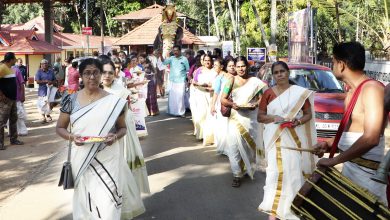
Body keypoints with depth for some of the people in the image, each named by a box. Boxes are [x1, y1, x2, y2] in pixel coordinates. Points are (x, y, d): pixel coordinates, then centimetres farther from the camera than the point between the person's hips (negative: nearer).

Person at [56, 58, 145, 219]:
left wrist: (115, 137, -15)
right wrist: (71, 137, -14)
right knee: (84, 201, 13)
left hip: (107, 159, -1)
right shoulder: (71, 100, 1)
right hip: (82, 159, 2)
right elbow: (60, 128, 7)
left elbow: (122, 128, 7)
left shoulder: (113, 101, -2)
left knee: (107, 203, -5)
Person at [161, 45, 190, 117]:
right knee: (172, 97, 8)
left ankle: (181, 112, 8)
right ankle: (172, 111, 19)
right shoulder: (171, 58, 1)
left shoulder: (184, 59, -2)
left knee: (180, 97, -1)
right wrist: (161, 56, -32)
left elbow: (188, 70, 3)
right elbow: (164, 62, -14)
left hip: (181, 81, -2)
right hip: (172, 81, 3)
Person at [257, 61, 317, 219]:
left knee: (294, 171, 0)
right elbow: (260, 117, 6)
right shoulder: (268, 93, 4)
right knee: (276, 171, -6)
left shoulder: (300, 92, 2)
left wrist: (298, 121, -12)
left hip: (294, 139, 0)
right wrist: (274, 118, -13)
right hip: (275, 139, 0)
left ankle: (291, 206, 15)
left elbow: (309, 114, 7)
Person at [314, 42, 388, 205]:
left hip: (366, 172, -9)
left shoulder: (372, 89, -16)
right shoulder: (351, 92, 14)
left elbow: (371, 138, -25)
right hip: (349, 165, 9)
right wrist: (331, 146, 9)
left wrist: (334, 160, -22)